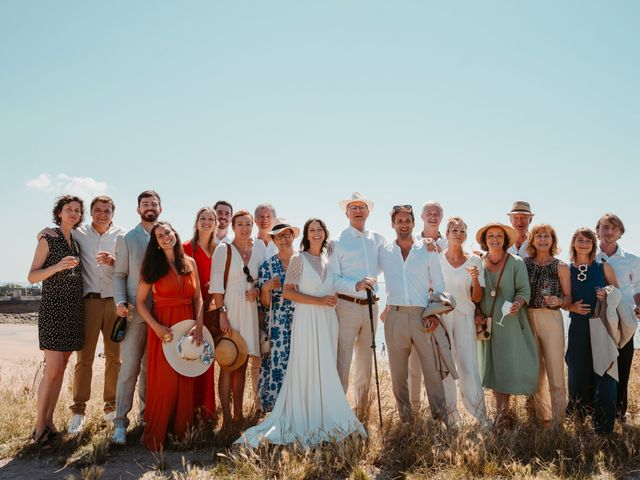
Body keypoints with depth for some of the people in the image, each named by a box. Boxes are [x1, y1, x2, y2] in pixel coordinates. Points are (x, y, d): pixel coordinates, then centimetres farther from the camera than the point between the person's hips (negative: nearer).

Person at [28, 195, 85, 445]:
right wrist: (58, 266, -23)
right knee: (53, 369, -10)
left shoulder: (76, 242, 13)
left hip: (74, 310, 6)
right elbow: (32, 276, -7)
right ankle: (39, 425, 2)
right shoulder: (48, 240, -3)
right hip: (53, 309, -6)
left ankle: (49, 421, 16)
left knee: (61, 369, 8)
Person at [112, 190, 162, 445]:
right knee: (129, 367, -5)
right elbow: (119, 275, 2)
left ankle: (146, 414, 22)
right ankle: (120, 422, 2)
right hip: (135, 312, -3)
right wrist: (120, 301, -13)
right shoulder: (127, 239, 5)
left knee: (151, 367, 11)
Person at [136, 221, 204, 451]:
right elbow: (140, 301, -3)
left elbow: (198, 297, 8)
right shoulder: (153, 266, -1)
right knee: (164, 382, -2)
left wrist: (199, 326, -4)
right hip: (163, 328, -3)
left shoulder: (190, 262, 8)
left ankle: (181, 432, 22)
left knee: (186, 382, 7)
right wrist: (156, 327, -15)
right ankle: (155, 438, 14)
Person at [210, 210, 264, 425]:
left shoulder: (256, 253, 12)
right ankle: (226, 417, 4)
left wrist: (256, 291, -3)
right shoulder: (223, 249, -3)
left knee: (242, 365, 10)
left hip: (249, 310, 5)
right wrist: (222, 313, -16)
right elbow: (216, 285, -9)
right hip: (229, 308, -5)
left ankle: (238, 414, 19)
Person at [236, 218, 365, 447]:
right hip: (307, 319, -5)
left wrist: (333, 299, -1)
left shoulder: (328, 261, 14)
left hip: (328, 319, 6)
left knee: (326, 371, 7)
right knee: (306, 369, -3)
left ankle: (323, 420, 17)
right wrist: (318, 301, -15)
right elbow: (287, 292, -9)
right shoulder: (299, 259, -2)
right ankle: (304, 422, 8)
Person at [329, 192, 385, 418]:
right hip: (347, 305, -5)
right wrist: (356, 286, -22)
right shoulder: (338, 242, -2)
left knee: (366, 360, 14)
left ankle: (361, 409, 27)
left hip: (371, 306, 5)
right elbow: (333, 279, -7)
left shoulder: (378, 239, 10)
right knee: (342, 360, -6)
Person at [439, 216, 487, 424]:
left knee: (469, 366, -6)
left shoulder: (474, 261, 5)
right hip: (441, 316, 0)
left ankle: (480, 416, 1)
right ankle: (451, 412, 16)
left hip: (464, 317, 0)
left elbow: (477, 298, 5)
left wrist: (475, 279, -12)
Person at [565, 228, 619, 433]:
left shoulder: (604, 267, 2)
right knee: (578, 372, 5)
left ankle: (603, 423, 9)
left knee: (604, 372, -2)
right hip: (578, 327, 1)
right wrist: (572, 307, -8)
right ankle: (580, 413, 27)